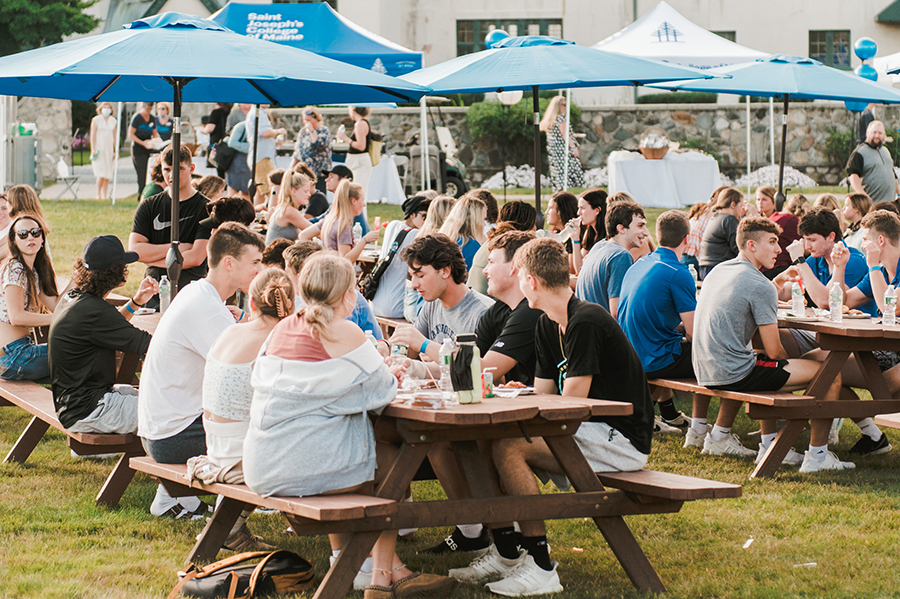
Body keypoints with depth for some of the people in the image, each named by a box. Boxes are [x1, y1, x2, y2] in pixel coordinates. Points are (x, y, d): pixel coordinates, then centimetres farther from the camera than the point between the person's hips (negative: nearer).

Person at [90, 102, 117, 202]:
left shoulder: (113, 121, 11)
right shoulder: (96, 120, -1)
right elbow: (93, 135, -3)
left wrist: (116, 150, 12)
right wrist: (93, 149, -11)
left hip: (109, 149, 4)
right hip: (99, 148, -4)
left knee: (108, 174, 0)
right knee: (101, 173, -14)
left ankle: (104, 195, 4)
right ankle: (98, 194, -8)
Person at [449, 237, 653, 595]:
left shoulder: (586, 322, -18)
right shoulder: (547, 327, 12)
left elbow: (570, 404, -21)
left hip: (620, 439, -10)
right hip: (587, 430, 10)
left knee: (508, 447, -25)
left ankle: (540, 566, -19)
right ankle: (505, 551, 2)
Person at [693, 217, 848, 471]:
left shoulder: (718, 270, 12)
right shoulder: (760, 285, -13)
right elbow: (774, 351, -10)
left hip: (705, 371, 9)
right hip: (733, 373, -9)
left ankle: (720, 436, 35)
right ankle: (817, 455, -1)